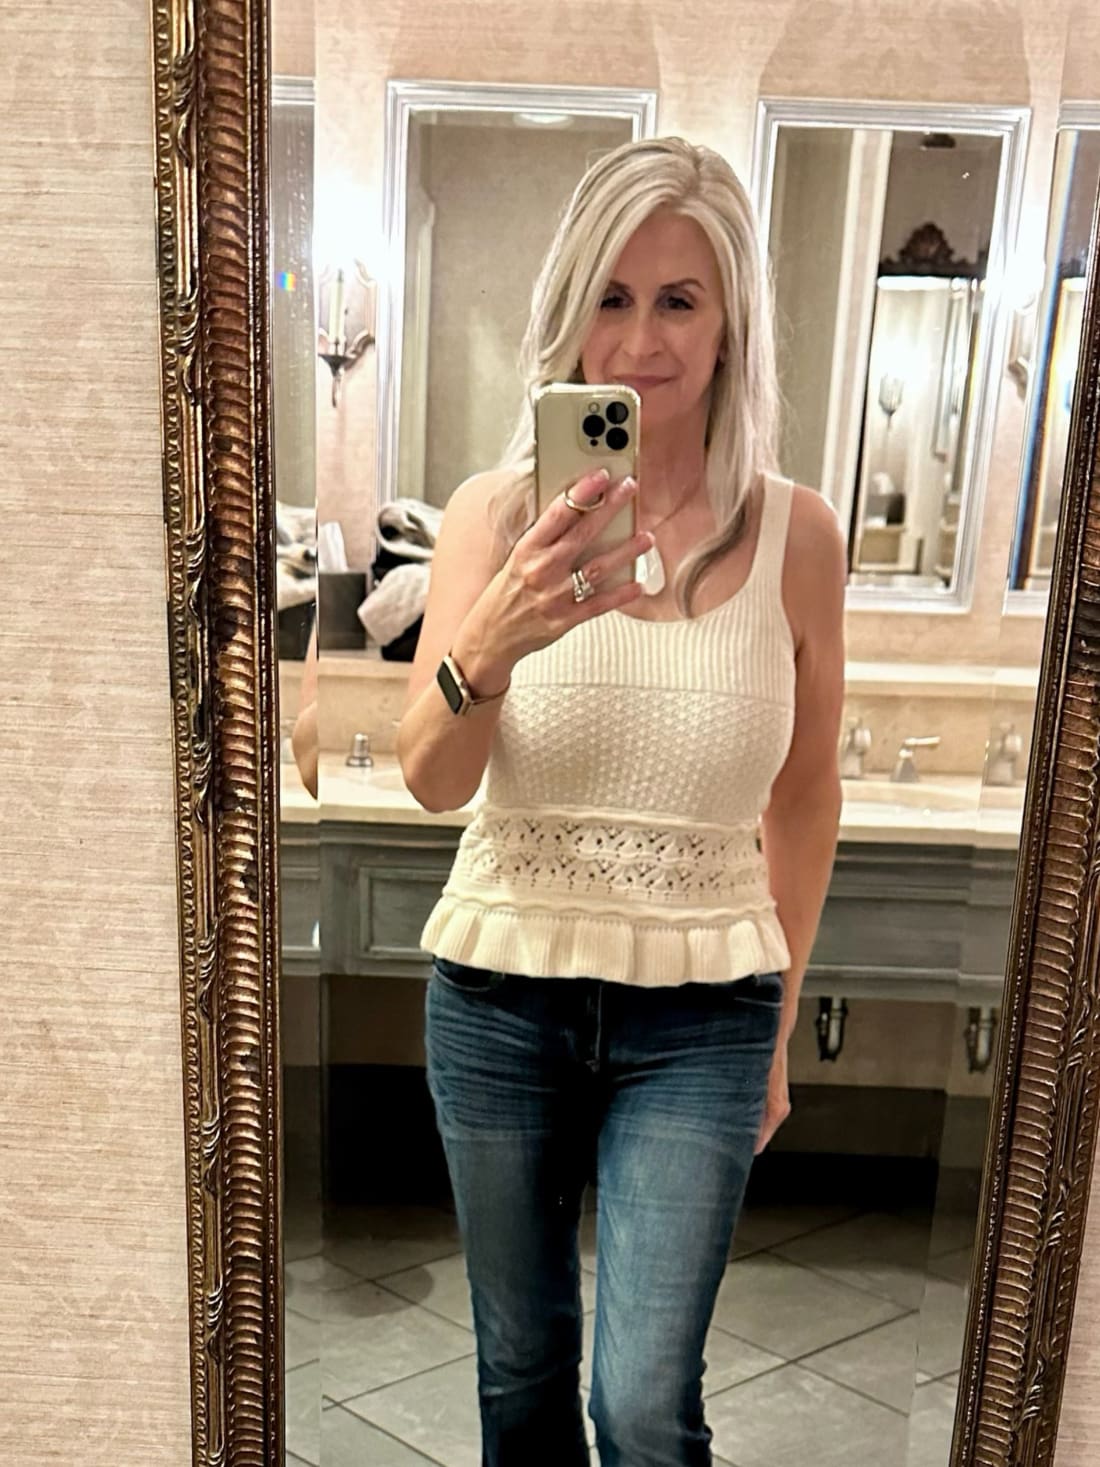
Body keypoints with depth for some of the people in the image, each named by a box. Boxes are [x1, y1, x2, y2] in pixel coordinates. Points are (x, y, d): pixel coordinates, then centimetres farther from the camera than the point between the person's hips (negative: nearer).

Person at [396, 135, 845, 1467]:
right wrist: (489, 645, -35)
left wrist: (780, 1025, 12)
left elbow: (804, 793, 6)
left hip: (699, 1011, -1)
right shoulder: (498, 510, -6)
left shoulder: (794, 533, -5)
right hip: (499, 992, 1)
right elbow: (430, 781, -13)